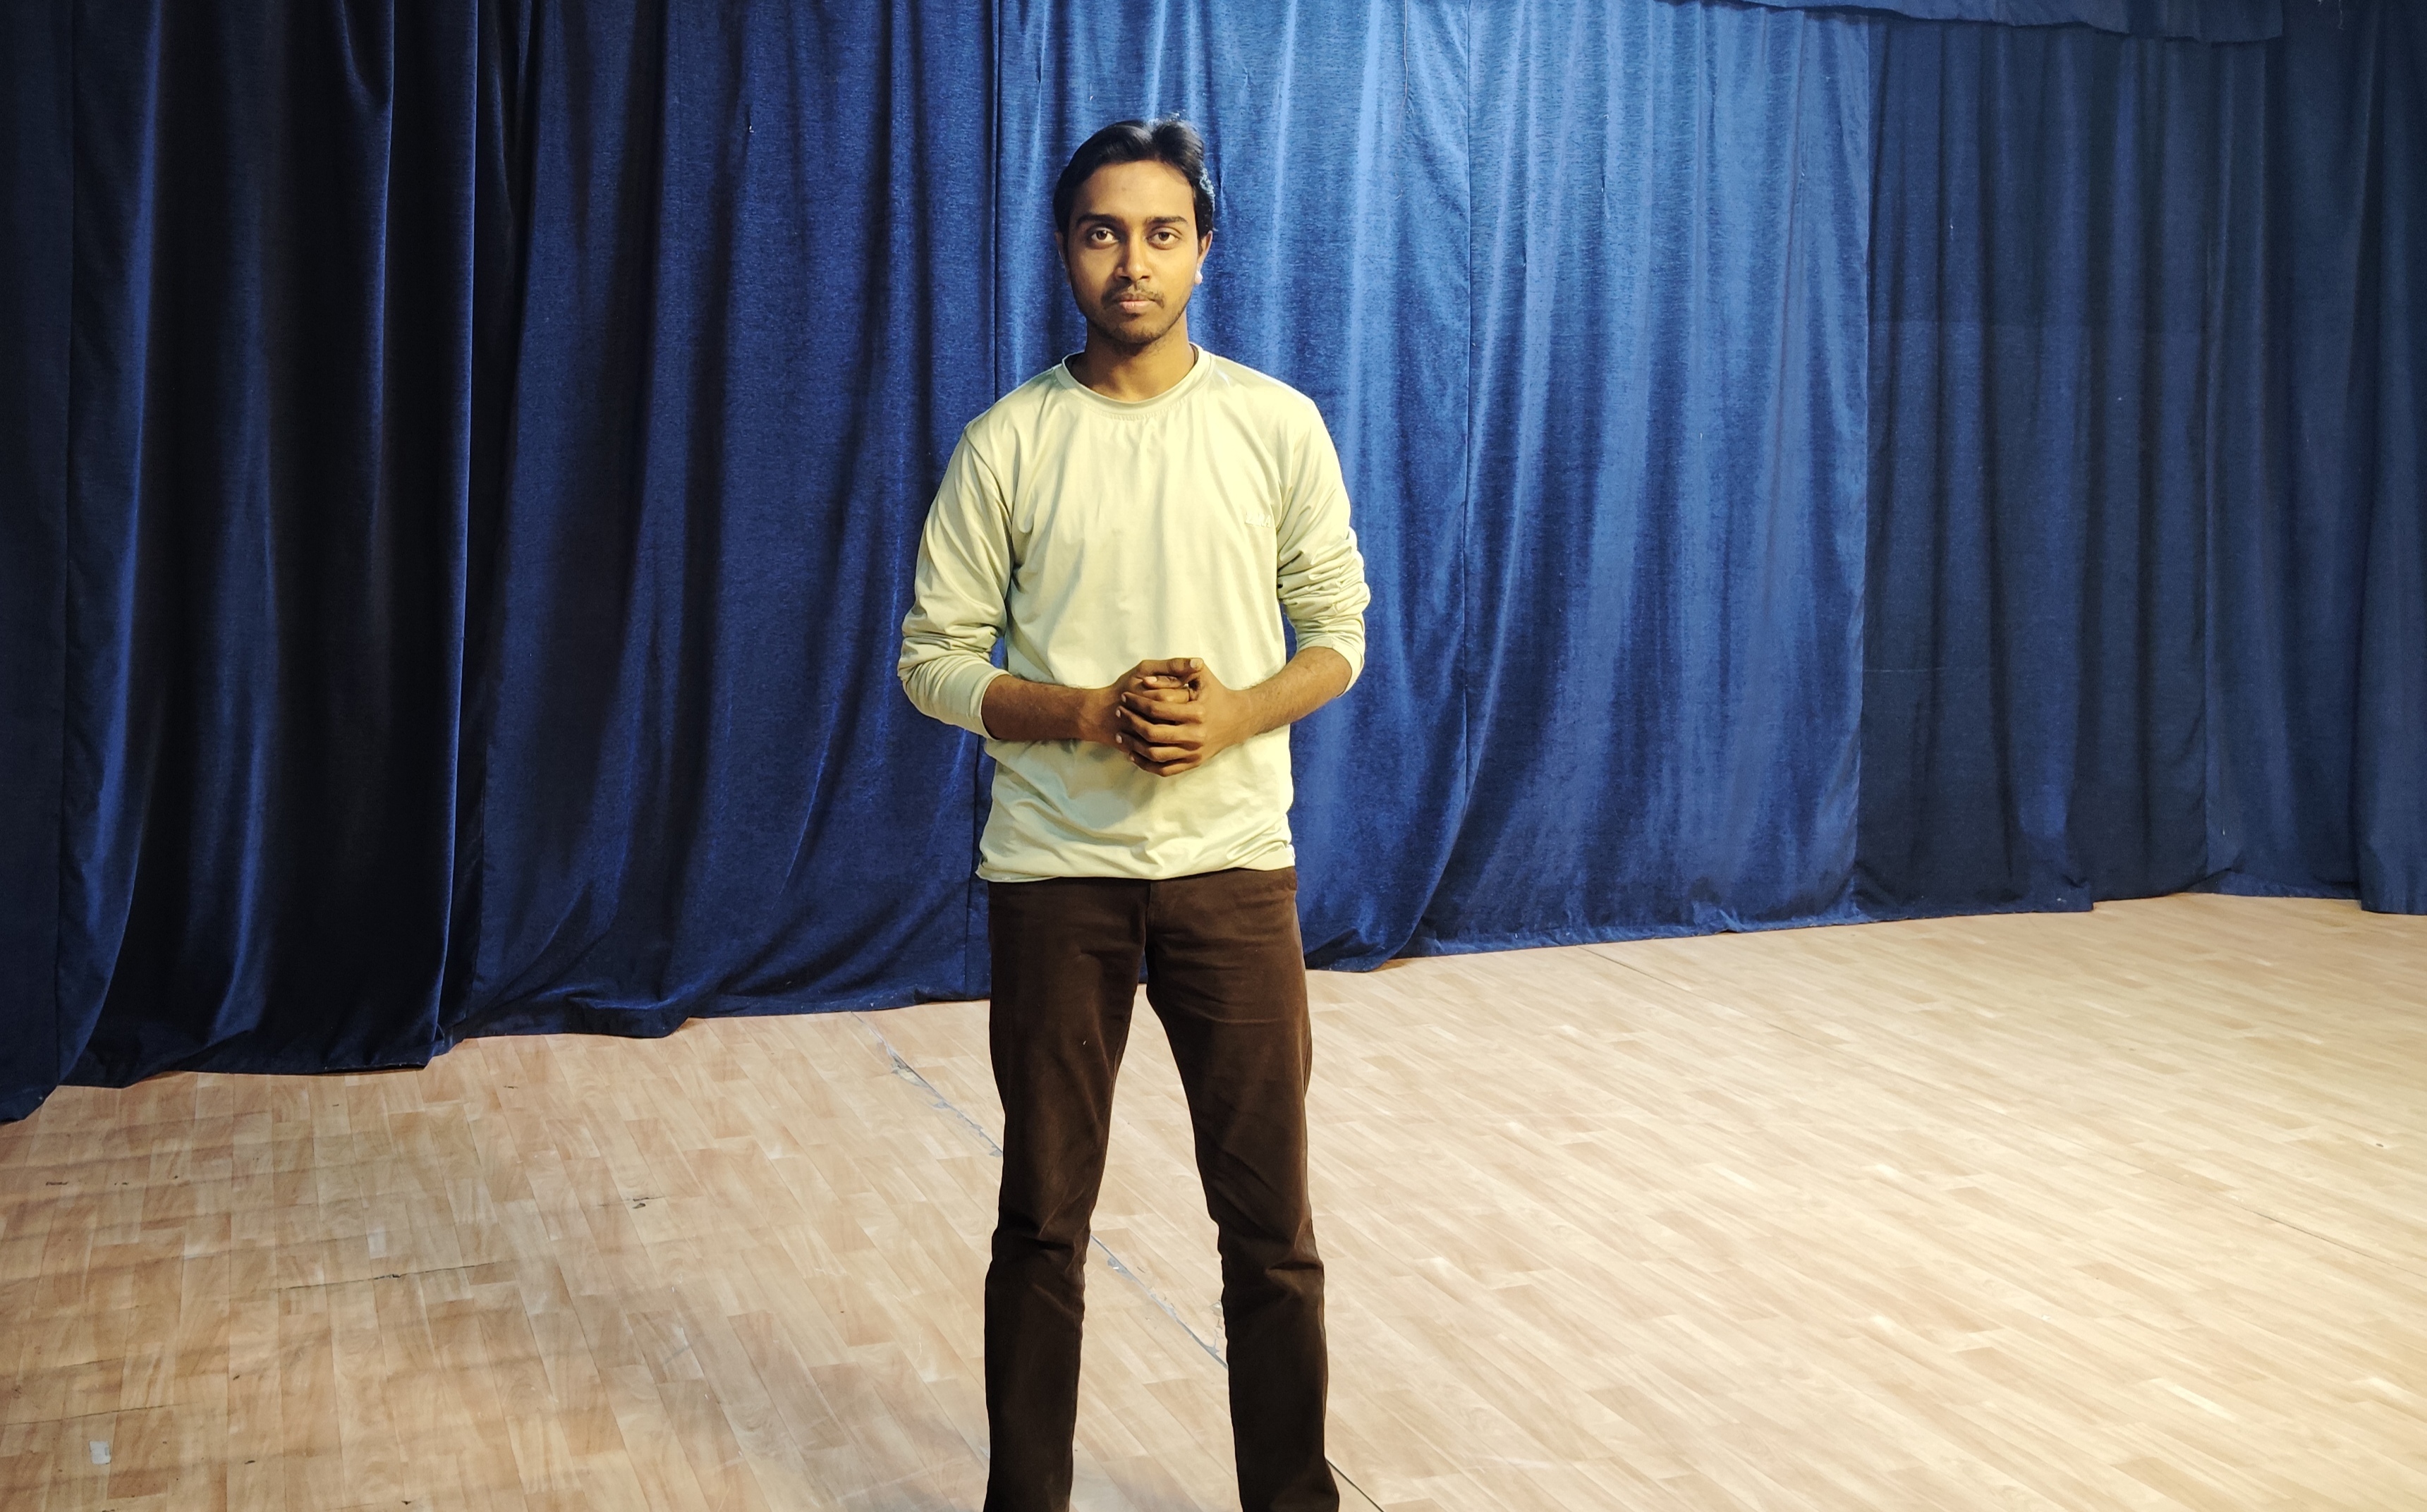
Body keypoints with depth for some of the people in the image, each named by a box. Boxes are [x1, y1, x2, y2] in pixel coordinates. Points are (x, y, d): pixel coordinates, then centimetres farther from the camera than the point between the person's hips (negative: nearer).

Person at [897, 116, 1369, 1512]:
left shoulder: (1279, 425, 1)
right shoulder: (1009, 441, -1)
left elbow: (1338, 637, 5)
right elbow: (935, 660, 1)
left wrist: (1235, 715, -14)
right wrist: (1087, 716, -15)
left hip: (1235, 864, 1)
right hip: (1055, 872, 0)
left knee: (1272, 1220, 6)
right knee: (1045, 1221, 10)